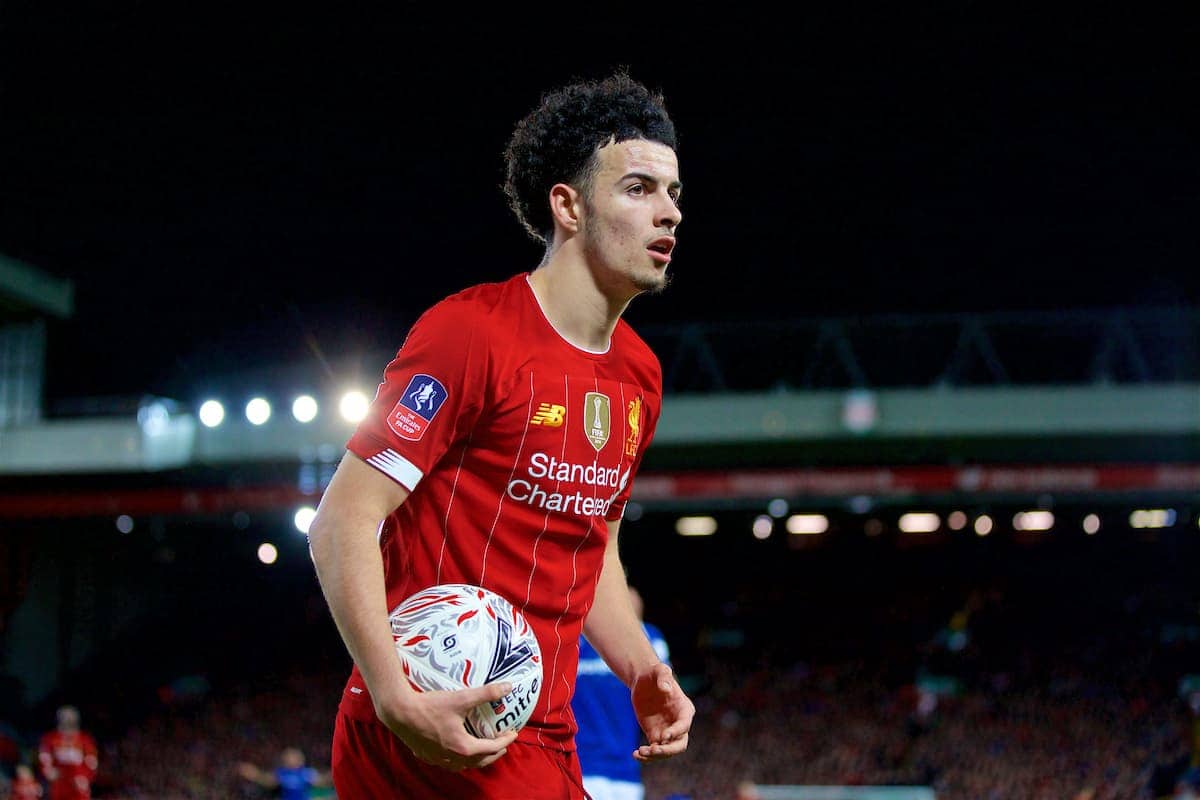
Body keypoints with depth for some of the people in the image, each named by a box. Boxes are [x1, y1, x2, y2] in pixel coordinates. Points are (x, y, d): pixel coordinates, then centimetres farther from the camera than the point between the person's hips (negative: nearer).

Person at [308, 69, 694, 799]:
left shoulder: (640, 375, 13)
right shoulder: (472, 330, -13)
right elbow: (341, 526, -16)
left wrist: (643, 672, 7)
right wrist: (396, 701, -26)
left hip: (542, 739, 8)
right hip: (437, 732, -8)